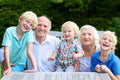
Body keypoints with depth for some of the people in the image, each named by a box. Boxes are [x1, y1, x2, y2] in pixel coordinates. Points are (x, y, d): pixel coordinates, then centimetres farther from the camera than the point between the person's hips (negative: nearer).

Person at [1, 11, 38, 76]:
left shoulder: (29, 32, -12)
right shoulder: (9, 31, -15)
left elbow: (29, 51, -21)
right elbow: (6, 50, -22)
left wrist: (35, 68, -32)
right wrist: (8, 68, -30)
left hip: (20, 64, -2)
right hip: (9, 64, 2)